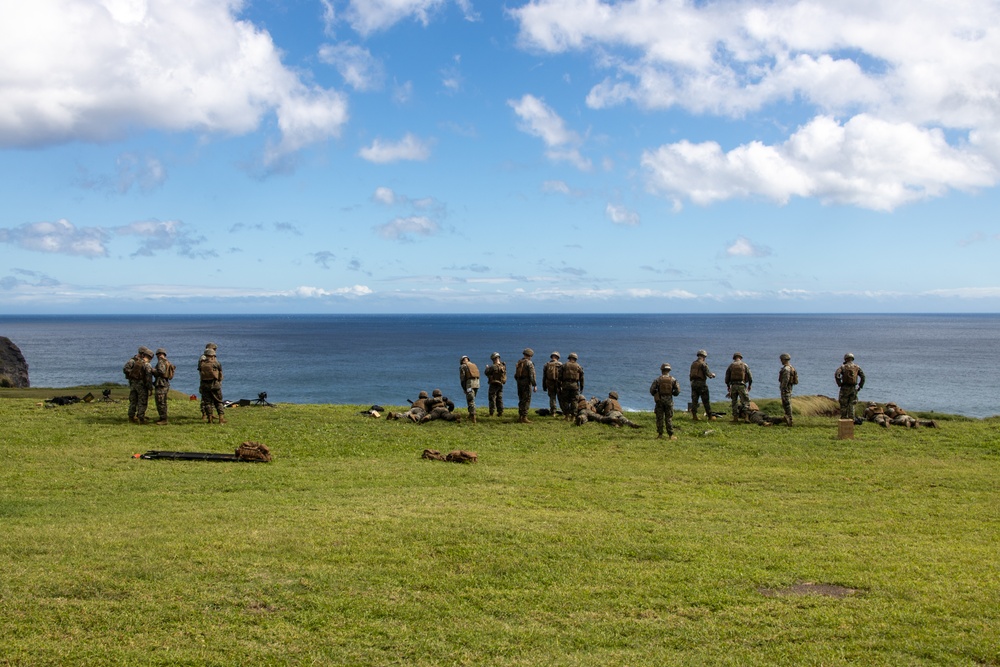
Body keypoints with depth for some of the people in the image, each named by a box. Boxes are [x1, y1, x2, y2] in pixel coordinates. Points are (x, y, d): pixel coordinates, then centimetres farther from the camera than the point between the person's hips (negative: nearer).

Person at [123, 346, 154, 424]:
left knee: (133, 401, 14)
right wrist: (150, 388, -9)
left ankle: (131, 417, 18)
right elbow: (148, 378, -14)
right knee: (142, 402, 3)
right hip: (141, 385, -5)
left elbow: (125, 369, -9)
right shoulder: (147, 365, -11)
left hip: (132, 383, 5)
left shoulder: (132, 361, 3)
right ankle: (140, 418, 2)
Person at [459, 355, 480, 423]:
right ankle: (471, 415, 28)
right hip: (477, 383, 7)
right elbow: (478, 375, 18)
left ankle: (473, 417, -16)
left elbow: (462, 378, -6)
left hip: (469, 384, -7)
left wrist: (464, 388, -2)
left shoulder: (463, 366, 0)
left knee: (470, 401, -7)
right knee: (472, 399, 21)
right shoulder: (474, 365, 20)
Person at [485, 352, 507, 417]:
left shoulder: (493, 366, -18)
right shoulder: (503, 366, 2)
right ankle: (500, 412, 13)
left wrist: (487, 368, 11)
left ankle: (491, 413, -2)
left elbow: (487, 373, -10)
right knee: (499, 399, 13)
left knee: (492, 399, -1)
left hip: (494, 384, -6)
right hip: (500, 384, 6)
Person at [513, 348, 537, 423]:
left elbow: (516, 375, 16)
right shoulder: (529, 363, -12)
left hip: (519, 383, 7)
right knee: (526, 400, -3)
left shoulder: (519, 362, 11)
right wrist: (534, 385, -15)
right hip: (527, 383, -7)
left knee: (521, 400, 15)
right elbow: (532, 375, -17)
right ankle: (524, 417, -5)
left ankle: (520, 417, 16)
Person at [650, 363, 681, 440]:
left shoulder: (658, 380, -5)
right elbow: (678, 391, -4)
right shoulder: (673, 379, -2)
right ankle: (670, 435, 4)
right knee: (669, 418, 5)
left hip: (660, 400, -1)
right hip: (669, 400, 1)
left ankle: (660, 434, 9)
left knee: (660, 418, 7)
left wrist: (655, 394, 15)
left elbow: (652, 390, -5)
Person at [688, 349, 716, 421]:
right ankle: (710, 416, 7)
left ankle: (694, 416, 2)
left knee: (694, 400, 6)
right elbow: (707, 373, -13)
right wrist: (712, 375, 9)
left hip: (693, 383, 6)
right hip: (701, 383, -6)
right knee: (706, 401, 2)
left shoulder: (693, 363, 12)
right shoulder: (703, 364, -9)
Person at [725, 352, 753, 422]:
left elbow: (727, 377, 8)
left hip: (733, 385, 2)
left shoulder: (731, 366, 7)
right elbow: (750, 377, 3)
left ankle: (735, 417, 9)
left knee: (734, 402, 11)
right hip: (742, 385, -2)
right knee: (745, 401, -1)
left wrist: (728, 386, 19)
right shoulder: (745, 365, 3)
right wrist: (749, 386, 16)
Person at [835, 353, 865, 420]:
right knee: (851, 405, 8)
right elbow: (863, 376, 2)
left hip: (845, 388, -3)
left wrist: (839, 384, -6)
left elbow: (836, 375, -14)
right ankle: (851, 420, 2)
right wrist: (860, 386, 7)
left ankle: (844, 420, 5)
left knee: (844, 405, 5)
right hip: (853, 388, 3)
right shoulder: (857, 367, 9)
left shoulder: (843, 366, 0)